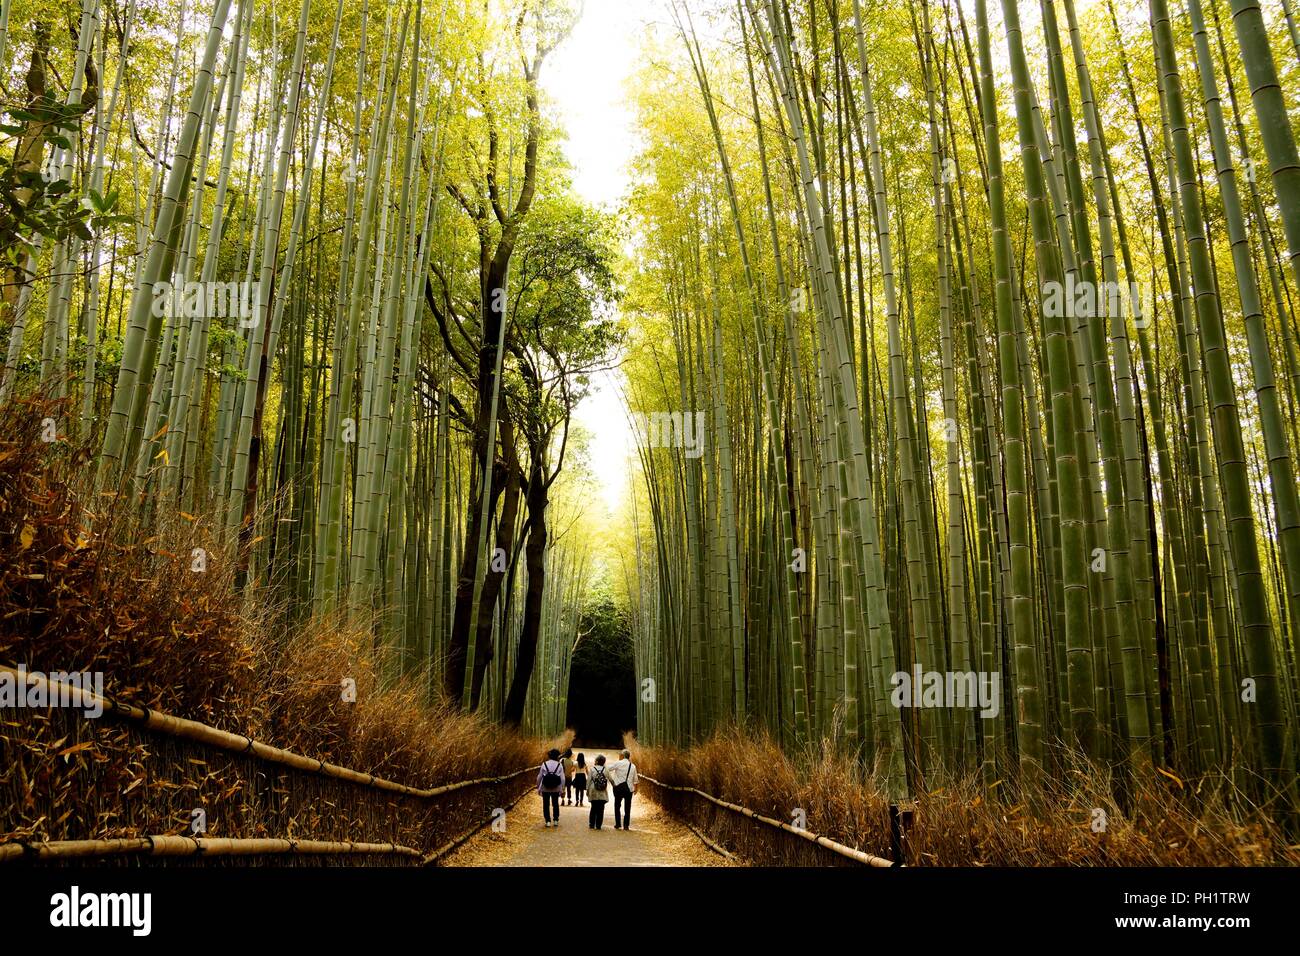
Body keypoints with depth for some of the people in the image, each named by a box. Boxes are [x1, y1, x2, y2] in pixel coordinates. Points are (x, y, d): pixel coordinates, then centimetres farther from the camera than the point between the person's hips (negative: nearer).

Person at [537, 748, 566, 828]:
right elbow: (562, 778, -7)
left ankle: (548, 821, 7)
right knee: (555, 804, 16)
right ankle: (556, 820, 18)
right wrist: (562, 789, 2)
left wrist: (538, 787, 7)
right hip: (556, 789, 1)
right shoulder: (559, 765, -7)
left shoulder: (544, 764, -6)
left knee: (546, 805, 9)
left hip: (545, 789, -1)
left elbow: (539, 777, -4)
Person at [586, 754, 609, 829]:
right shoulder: (605, 769, -2)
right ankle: (598, 825, 3)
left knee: (593, 808, 10)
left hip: (594, 793, 0)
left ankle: (591, 824, 10)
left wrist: (587, 790, 6)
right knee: (601, 809, 4)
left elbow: (588, 780, -3)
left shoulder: (592, 769, -4)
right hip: (602, 793, 0)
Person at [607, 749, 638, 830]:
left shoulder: (618, 763, -6)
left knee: (617, 806, 10)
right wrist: (635, 788, 25)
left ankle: (618, 824, 10)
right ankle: (626, 825, 8)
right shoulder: (633, 766, 6)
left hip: (618, 787, -3)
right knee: (627, 807, 9)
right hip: (629, 788, 3)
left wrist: (611, 780, 4)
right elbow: (635, 779, 13)